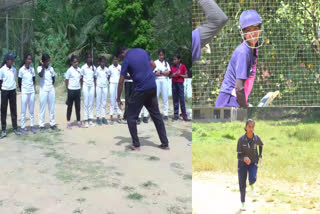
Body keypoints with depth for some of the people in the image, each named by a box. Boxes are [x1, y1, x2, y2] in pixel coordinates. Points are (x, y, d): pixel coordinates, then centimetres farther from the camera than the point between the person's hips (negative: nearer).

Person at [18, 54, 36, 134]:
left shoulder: (32, 69, 5)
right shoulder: (21, 70, -7)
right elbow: (19, 82, -1)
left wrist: (33, 88, 7)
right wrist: (21, 90, 3)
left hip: (32, 92, 4)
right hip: (24, 92, -4)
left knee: (32, 110, 8)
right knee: (23, 111, 1)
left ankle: (32, 126, 15)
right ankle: (23, 127, 6)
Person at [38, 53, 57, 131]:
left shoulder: (51, 68, 5)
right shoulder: (39, 68, -7)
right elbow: (41, 75, -28)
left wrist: (53, 84, 6)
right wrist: (43, 66, -18)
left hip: (51, 90, 4)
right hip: (43, 91, -4)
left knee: (52, 108, 8)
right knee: (42, 108, 0)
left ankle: (52, 123, 15)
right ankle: (41, 125, 7)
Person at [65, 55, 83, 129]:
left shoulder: (79, 70, 6)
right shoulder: (69, 70, -8)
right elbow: (67, 80, -4)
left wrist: (81, 88, 7)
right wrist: (68, 89, -5)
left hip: (78, 90, 4)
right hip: (71, 90, -4)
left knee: (78, 106, 10)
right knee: (70, 106, 4)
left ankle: (79, 121, 18)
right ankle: (68, 123, 11)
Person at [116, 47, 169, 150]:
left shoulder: (126, 60, -5)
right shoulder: (142, 51, 11)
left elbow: (121, 82, -6)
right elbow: (153, 65, 14)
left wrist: (118, 99, 2)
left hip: (141, 90, -6)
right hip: (153, 87, 6)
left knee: (131, 117, 6)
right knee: (156, 115, 13)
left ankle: (136, 145, 8)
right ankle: (165, 143, 13)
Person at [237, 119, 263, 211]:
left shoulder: (256, 138, -11)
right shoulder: (241, 139, -17)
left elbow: (261, 145, 14)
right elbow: (239, 155, -17)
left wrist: (260, 156, 10)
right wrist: (244, 158, -37)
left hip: (253, 162, 1)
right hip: (242, 163, -1)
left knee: (252, 179, -25)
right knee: (242, 185, 1)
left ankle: (252, 185, 13)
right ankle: (243, 203, 22)